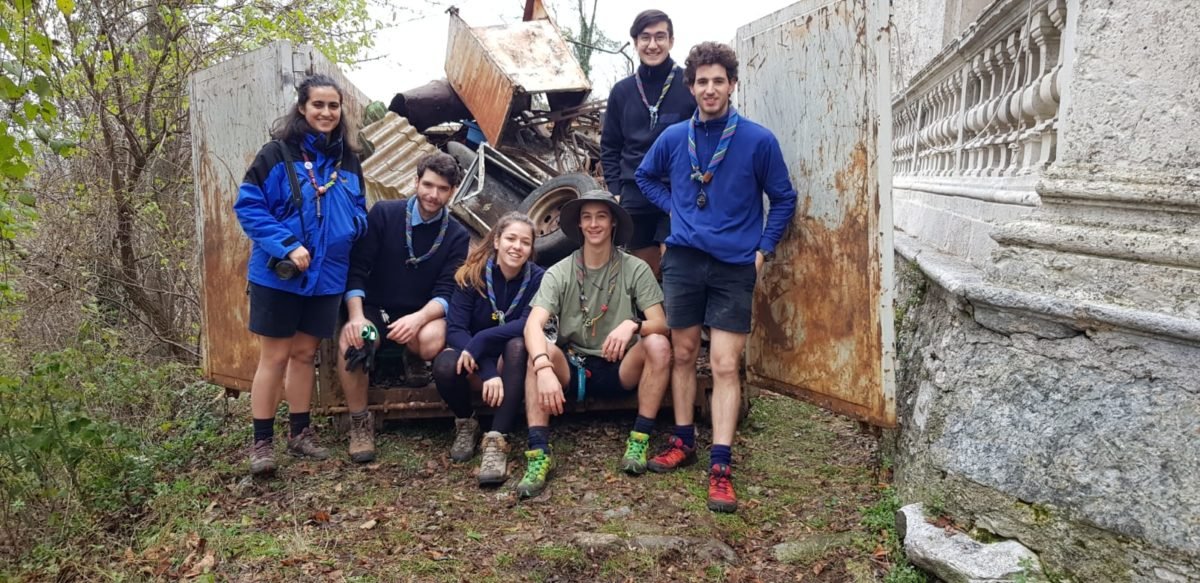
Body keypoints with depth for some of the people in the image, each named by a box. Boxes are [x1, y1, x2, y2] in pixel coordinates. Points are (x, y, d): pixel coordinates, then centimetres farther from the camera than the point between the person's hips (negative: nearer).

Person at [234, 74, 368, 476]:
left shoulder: (348, 159, 7)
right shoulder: (277, 154, -9)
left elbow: (358, 210, 17)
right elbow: (248, 206, -11)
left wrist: (355, 225, -7)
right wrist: (286, 246, -21)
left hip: (326, 276, 5)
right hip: (278, 274, -4)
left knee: (305, 353, 15)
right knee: (275, 357, 1)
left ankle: (300, 433, 27)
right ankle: (262, 442, 13)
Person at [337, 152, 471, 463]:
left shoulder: (457, 235, 0)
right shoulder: (383, 213, -2)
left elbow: (445, 293, -8)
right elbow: (357, 269, -5)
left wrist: (418, 318, -29)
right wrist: (356, 315, -21)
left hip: (422, 314, 0)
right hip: (375, 308, 1)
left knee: (432, 339, -36)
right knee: (350, 342, -32)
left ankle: (411, 361, 1)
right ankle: (360, 423, -11)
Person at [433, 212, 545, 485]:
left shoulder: (537, 278, -11)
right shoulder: (473, 275, -11)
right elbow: (454, 328, -20)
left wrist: (480, 342, -36)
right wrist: (487, 371, -34)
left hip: (511, 359, 0)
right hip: (475, 359, 0)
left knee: (518, 345, -34)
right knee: (445, 366, -32)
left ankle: (497, 440, -33)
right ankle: (465, 424, 0)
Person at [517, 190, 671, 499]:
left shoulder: (636, 269, -5)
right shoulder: (559, 273, -5)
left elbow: (660, 323, -12)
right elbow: (533, 325, -19)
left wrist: (632, 325, -35)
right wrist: (544, 368, -39)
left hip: (620, 369, 0)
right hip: (572, 367, 0)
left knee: (658, 345, -27)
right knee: (540, 350, -30)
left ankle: (640, 440, -18)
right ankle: (538, 453, -30)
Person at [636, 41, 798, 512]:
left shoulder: (758, 141, -4)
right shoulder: (673, 137, 4)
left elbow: (784, 199, 5)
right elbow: (646, 177, 22)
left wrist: (763, 249, -2)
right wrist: (673, 208, 8)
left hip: (734, 265, -3)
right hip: (683, 258, 3)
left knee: (725, 364, -5)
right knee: (684, 354, 11)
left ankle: (720, 468, -2)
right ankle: (683, 441, 27)